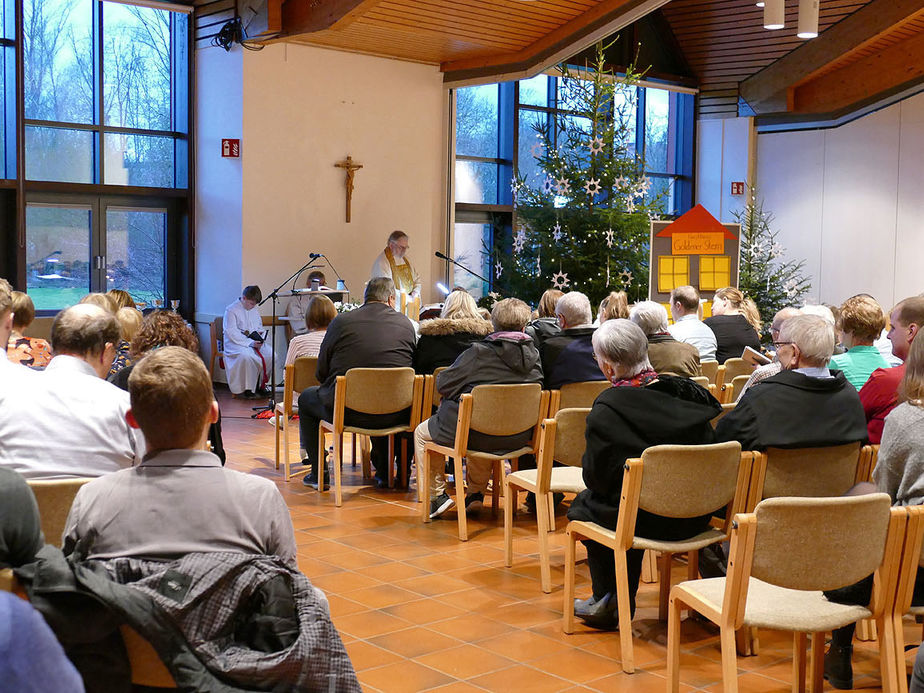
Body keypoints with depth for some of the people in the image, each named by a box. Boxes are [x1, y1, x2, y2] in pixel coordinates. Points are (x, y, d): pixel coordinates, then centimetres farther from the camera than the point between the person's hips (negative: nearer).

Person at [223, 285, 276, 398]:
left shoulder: (254, 310, 17)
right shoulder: (231, 310, -7)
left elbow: (260, 328, 27)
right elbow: (231, 332, -16)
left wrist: (260, 336, 1)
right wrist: (250, 342, -24)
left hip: (254, 342, 6)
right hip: (236, 343, -6)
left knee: (270, 353, -21)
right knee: (246, 355, -38)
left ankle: (261, 384, -5)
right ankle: (248, 388, -22)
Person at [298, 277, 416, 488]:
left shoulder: (340, 322, -3)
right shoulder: (405, 324, 3)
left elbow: (321, 373, 3)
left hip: (346, 411, -2)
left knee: (306, 398, 27)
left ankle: (318, 473, 24)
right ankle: (383, 472, 35)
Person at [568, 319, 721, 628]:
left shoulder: (606, 409, -18)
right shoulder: (686, 392, -3)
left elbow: (596, 475, -13)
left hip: (646, 520, -5)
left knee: (583, 505, 21)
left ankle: (607, 602, 30)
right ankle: (622, 602, 36)